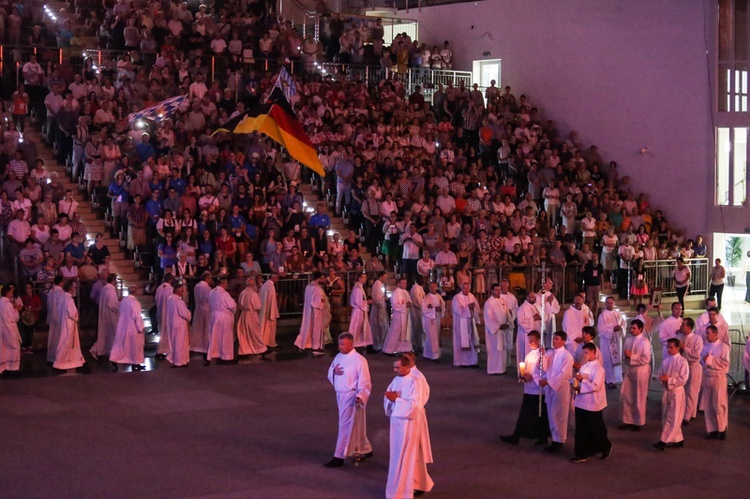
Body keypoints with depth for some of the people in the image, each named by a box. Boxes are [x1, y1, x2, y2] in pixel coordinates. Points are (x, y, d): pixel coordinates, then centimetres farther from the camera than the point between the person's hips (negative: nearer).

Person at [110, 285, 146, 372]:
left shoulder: (123, 301, 1)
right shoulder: (135, 303, -21)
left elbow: (120, 314, 10)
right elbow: (137, 317, -19)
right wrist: (140, 328, -10)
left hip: (122, 327, 6)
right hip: (133, 328, -6)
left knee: (120, 344, 11)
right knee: (135, 346, 8)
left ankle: (114, 360, 1)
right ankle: (135, 364, 16)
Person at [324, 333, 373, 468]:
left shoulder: (359, 360, -15)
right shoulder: (338, 357, 8)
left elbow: (365, 382, -15)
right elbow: (330, 375, 15)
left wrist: (360, 396, -29)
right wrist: (333, 371, -9)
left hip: (351, 397, -8)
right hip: (340, 395, 8)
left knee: (346, 426, -3)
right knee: (355, 426, 18)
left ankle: (339, 457, 2)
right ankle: (366, 450, 33)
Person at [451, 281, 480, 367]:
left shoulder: (472, 296, 10)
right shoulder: (457, 298, -5)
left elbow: (477, 308, 9)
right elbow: (458, 310, -14)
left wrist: (473, 307, -11)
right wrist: (468, 307, -18)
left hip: (471, 321, 5)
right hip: (461, 323, -5)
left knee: (472, 341, 3)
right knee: (462, 342, -3)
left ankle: (471, 360, 8)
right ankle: (462, 361, 4)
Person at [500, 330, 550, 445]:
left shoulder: (543, 354, -11)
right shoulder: (528, 355, 12)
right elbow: (524, 371, 14)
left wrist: (532, 377, -20)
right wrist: (522, 376, -7)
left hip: (539, 389, -7)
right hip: (529, 389, 7)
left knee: (541, 414, 6)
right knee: (524, 414, 9)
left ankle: (543, 437, 19)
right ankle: (516, 436, 11)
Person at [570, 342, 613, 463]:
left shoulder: (598, 368, -16)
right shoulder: (584, 366, 8)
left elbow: (595, 386, -23)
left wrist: (581, 380, -24)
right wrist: (578, 387, -6)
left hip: (593, 404, -7)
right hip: (581, 402, 7)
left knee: (596, 429, 8)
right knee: (581, 430, 9)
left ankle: (606, 447, 30)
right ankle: (582, 454, 15)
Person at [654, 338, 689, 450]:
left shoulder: (682, 361, -12)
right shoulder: (666, 360, 7)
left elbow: (683, 379, -17)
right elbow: (660, 374, 12)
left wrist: (669, 379, -19)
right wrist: (662, 378, -11)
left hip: (677, 391, -7)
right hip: (666, 391, 7)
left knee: (673, 418, -4)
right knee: (666, 417, 12)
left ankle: (664, 441, -6)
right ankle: (678, 440, 22)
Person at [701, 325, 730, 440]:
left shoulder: (723, 346, -7)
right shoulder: (705, 347, 9)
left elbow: (725, 363, -15)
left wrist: (711, 359, -16)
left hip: (718, 378, -5)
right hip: (706, 378, 5)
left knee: (719, 405, -2)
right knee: (707, 406, 7)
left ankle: (722, 430, 8)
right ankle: (711, 429, 15)